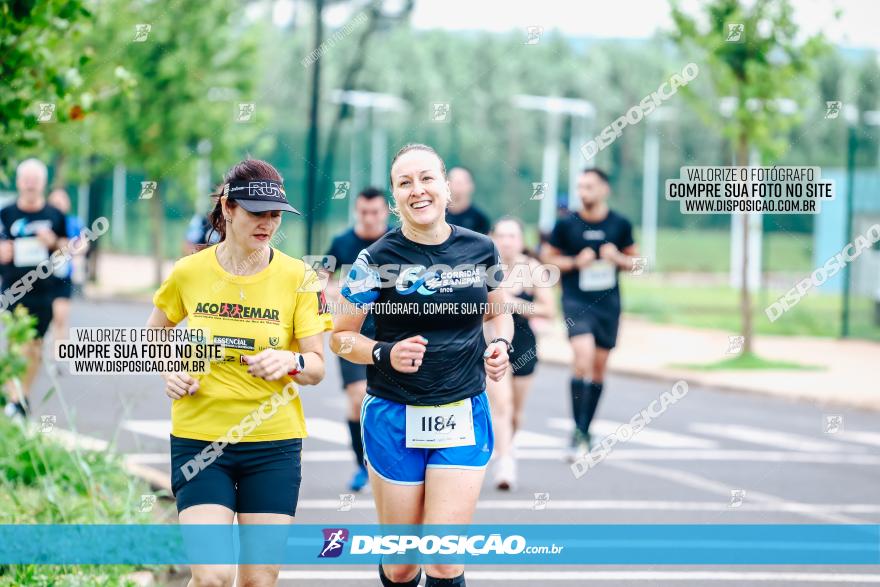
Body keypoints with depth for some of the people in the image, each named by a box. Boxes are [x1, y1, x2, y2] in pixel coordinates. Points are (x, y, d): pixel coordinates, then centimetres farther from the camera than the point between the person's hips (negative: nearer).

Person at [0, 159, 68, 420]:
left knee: (36, 345, 9)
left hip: (44, 289, 2)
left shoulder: (54, 215, 5)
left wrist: (54, 242, -8)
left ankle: (24, 395, 23)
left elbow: (68, 246, 13)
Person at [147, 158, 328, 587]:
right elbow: (155, 334, 17)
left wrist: (292, 362, -24)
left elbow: (317, 367, -3)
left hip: (274, 443, 1)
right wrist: (169, 371, -1)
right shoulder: (188, 272, -2)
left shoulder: (296, 277, -4)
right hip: (198, 436, -1)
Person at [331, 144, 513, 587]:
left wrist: (499, 343, -2)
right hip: (394, 418, -1)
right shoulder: (377, 259, -6)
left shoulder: (480, 249, 2)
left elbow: (497, 312, 19)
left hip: (464, 417, 1)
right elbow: (341, 336, 1)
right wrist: (386, 354, -17)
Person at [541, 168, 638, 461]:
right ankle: (578, 431, -16)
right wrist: (575, 262, -11)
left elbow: (633, 260, 13)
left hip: (608, 303, 3)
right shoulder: (566, 224, -1)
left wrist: (618, 258, -9)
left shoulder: (620, 225, 3)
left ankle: (586, 429, 23)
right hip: (576, 302, -3)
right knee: (583, 357, -21)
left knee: (599, 366, 9)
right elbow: (548, 257, 6)